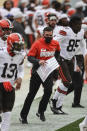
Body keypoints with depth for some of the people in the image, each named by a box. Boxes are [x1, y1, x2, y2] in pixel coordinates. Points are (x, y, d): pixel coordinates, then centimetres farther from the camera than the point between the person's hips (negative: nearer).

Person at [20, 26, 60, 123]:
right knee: (32, 94, 3)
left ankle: (41, 111, 1)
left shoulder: (55, 44, 1)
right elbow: (29, 57, -15)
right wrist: (38, 61, -31)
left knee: (48, 91, -18)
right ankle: (23, 116, 13)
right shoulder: (37, 44, -12)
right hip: (37, 71, -3)